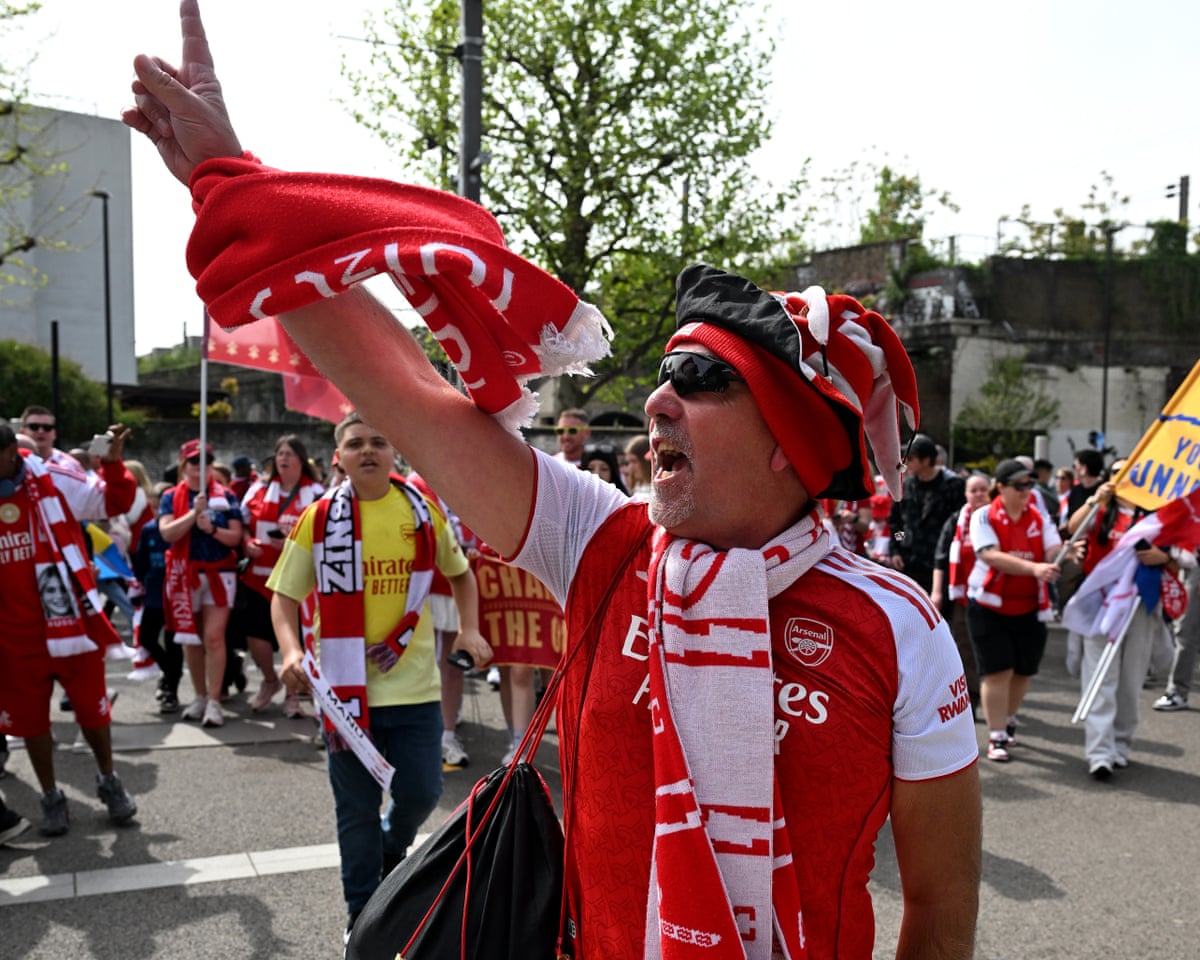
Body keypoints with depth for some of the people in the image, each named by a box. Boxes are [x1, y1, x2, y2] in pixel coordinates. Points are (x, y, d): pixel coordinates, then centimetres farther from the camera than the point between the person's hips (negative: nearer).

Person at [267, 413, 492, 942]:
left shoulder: (424, 510, 0)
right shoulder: (319, 518, -6)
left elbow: (459, 572, 15)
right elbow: (284, 595, 1)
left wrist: (469, 629, 2)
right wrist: (292, 651, -16)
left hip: (414, 683, 2)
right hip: (348, 686, -1)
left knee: (421, 792, 9)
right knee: (357, 807, 9)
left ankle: (392, 848, 44)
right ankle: (363, 912, 29)